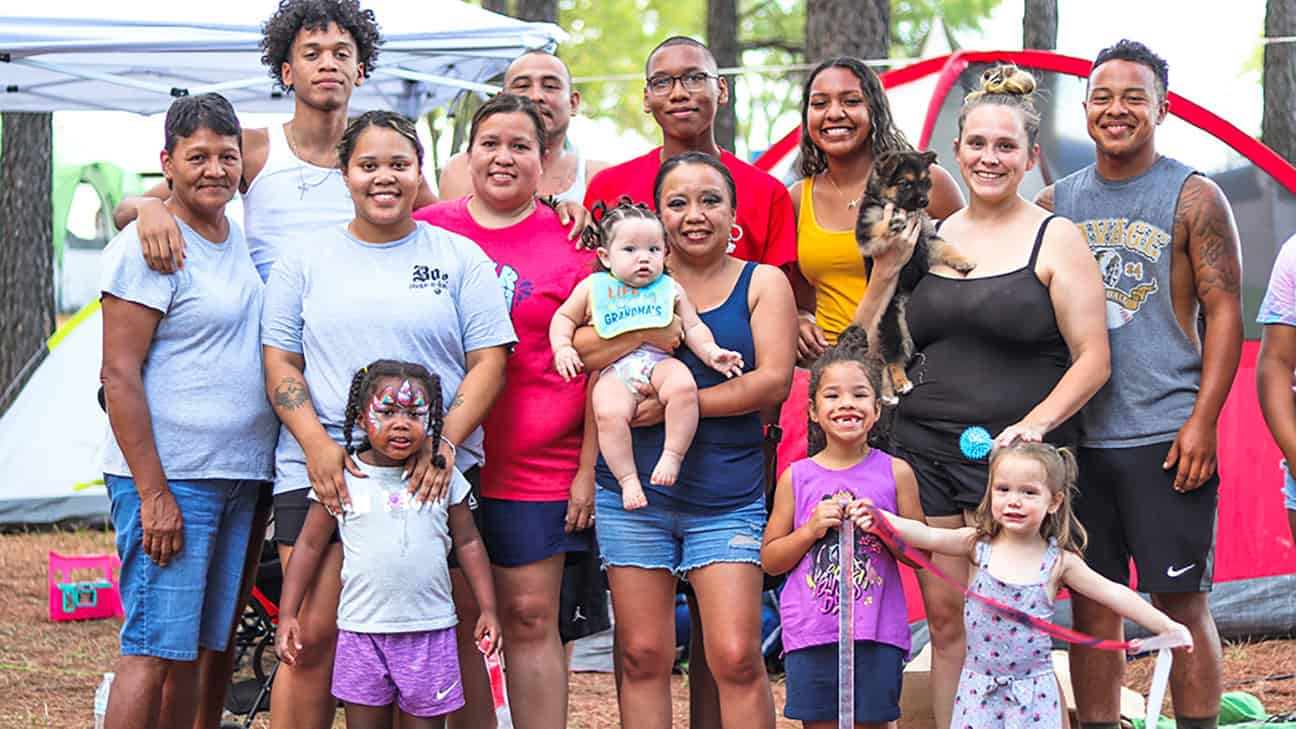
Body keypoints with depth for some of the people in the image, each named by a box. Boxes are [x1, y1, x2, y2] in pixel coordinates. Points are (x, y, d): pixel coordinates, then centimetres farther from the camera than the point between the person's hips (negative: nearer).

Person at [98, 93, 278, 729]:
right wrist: (153, 494, -18)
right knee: (153, 651, -8)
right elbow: (120, 376, -14)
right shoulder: (148, 247, -9)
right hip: (168, 479, -8)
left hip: (239, 478, 8)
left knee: (197, 652, 10)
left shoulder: (242, 237, 14)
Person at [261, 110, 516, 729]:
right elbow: (280, 364, 8)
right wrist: (317, 445, -8)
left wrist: (444, 444, -10)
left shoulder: (460, 258, 9)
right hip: (319, 472, 0)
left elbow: (489, 361, 5)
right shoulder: (304, 261, 12)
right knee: (314, 635, -6)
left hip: (432, 476, 0)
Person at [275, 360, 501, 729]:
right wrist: (287, 615, 1)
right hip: (362, 630, 0)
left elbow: (468, 542, 11)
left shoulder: (443, 476, 3)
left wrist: (487, 609, 7)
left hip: (429, 630, 0)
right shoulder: (343, 477, -1)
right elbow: (310, 545, 5)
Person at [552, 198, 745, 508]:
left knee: (683, 385, -33)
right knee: (609, 413, -32)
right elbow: (564, 317, 21)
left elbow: (693, 326, 16)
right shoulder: (593, 287, 15)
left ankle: (673, 455, -21)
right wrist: (562, 348, 2)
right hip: (614, 370, -1)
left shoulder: (669, 289, 17)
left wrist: (712, 353, -1)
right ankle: (627, 478, -21)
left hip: (659, 363, 1)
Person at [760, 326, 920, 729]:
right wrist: (810, 530, -8)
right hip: (810, 631, 1)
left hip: (877, 633, -1)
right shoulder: (797, 477, 5)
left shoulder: (895, 473, 3)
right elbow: (769, 560, 7)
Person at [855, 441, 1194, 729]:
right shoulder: (978, 545, -1)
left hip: (1033, 691, -1)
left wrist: (1165, 625, -3)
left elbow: (1112, 593, -1)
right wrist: (881, 519, -26)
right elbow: (928, 536, -11)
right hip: (980, 687, 1)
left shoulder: (1059, 562, -4)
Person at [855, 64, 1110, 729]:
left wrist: (1036, 423, -18)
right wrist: (887, 268, 0)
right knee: (945, 617, 5)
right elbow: (871, 353, 14)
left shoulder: (1054, 240, 0)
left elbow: (1093, 357, -4)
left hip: (1013, 456, -4)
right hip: (925, 449, 4)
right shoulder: (927, 238, 12)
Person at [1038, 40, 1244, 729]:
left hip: (1164, 438, -4)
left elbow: (1224, 311, -4)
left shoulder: (1194, 198, 1)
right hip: (1075, 439, 4)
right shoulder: (1055, 203, 12)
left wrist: (1202, 421, -12)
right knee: (1091, 607, 7)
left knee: (1181, 604, -1)